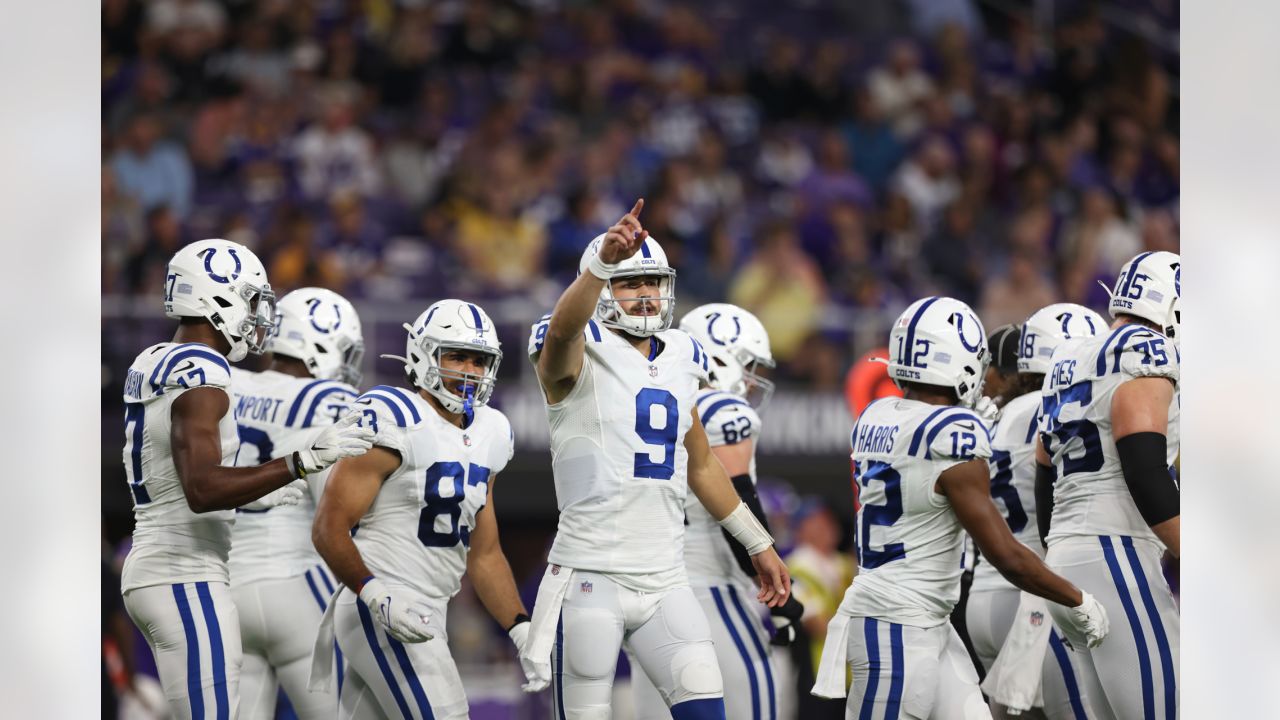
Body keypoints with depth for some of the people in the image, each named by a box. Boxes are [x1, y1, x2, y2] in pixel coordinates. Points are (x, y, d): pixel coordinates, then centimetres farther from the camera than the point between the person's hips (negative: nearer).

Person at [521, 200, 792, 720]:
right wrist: (603, 263, -50)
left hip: (664, 580, 5)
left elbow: (702, 466, 26)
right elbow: (564, 328, -32)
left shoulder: (679, 361, 15)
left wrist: (758, 545, 30)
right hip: (591, 576, -5)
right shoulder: (580, 355, -5)